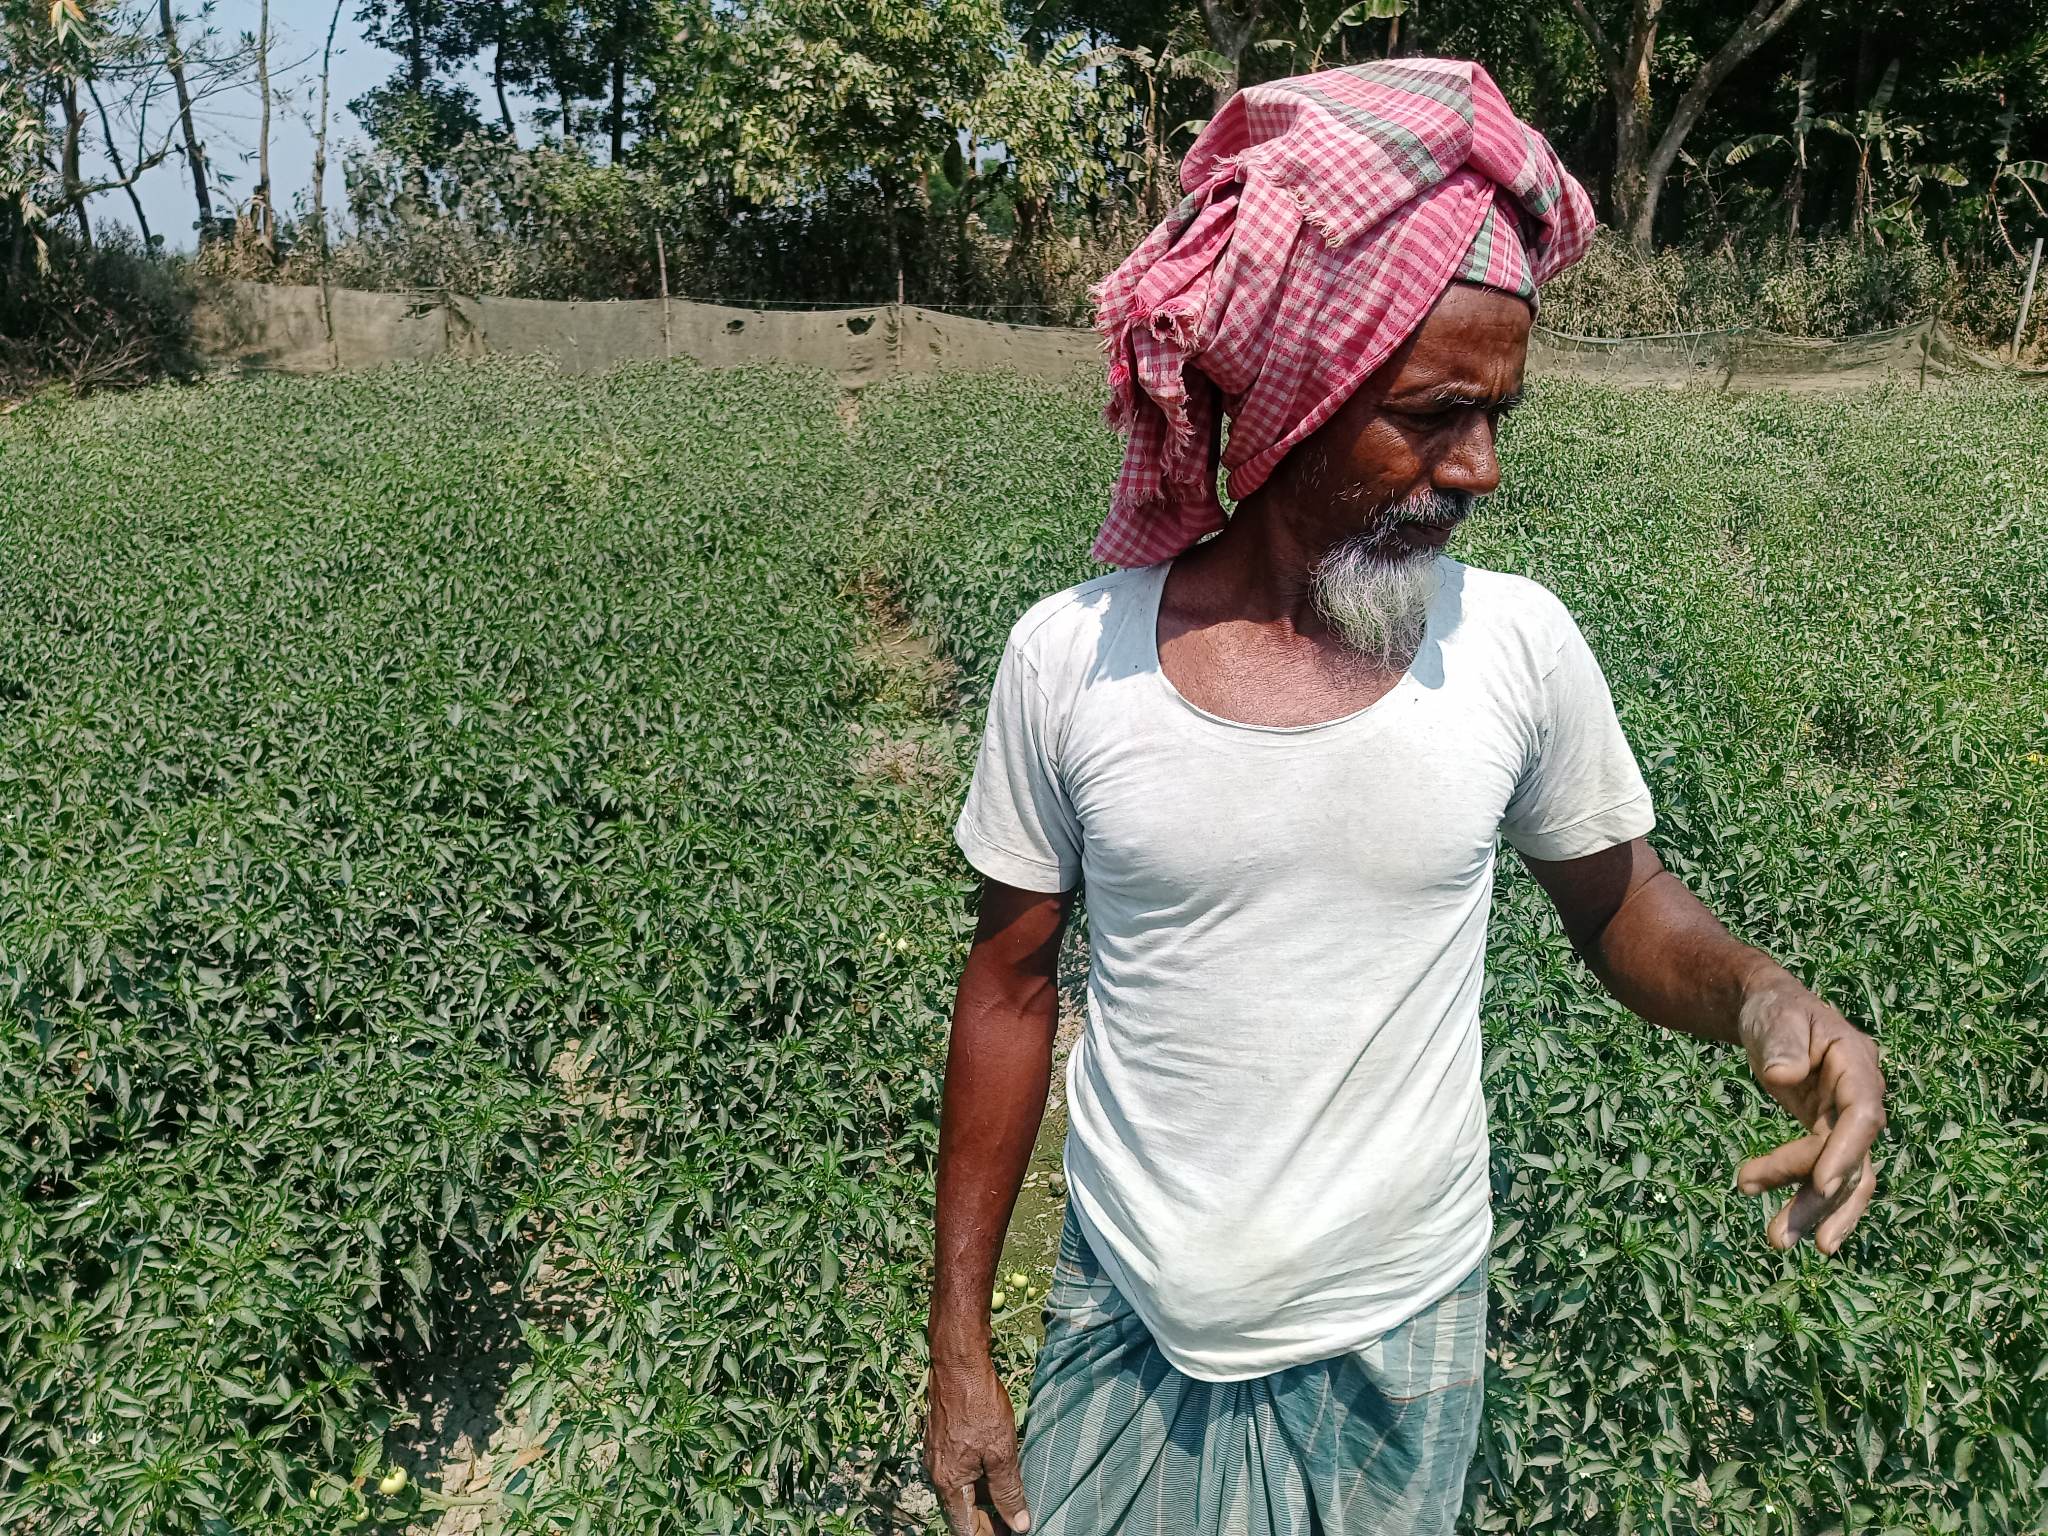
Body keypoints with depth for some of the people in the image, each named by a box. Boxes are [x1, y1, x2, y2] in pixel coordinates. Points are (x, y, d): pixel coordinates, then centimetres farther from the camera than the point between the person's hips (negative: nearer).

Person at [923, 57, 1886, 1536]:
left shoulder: (1516, 645, -13)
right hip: (1126, 1328, 0)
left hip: (1399, 1341, 1)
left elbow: (1621, 904, 3)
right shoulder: (1068, 655, -15)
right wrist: (960, 1347, 0)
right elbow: (1011, 986, -4)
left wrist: (1757, 990, -22)